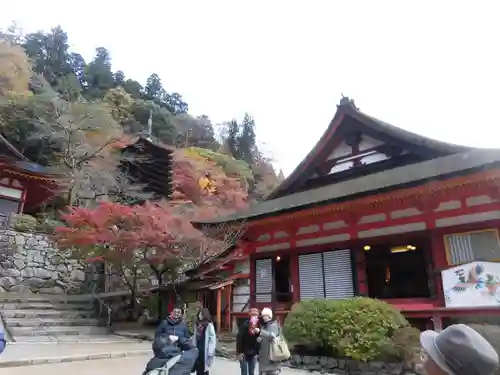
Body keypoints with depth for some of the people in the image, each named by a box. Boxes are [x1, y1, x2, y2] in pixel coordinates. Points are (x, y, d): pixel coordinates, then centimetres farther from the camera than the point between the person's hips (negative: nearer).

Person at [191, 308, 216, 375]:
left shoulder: (209, 325, -12)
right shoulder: (197, 324, 10)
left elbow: (212, 339, -15)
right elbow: (194, 337, 14)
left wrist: (210, 352, -17)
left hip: (205, 350, -6)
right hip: (197, 349, 6)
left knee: (204, 370, 2)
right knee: (198, 368, 14)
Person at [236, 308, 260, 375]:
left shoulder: (258, 326, 1)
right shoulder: (245, 325, -13)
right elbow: (239, 338, -15)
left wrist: (257, 353, 4)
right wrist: (239, 352, -17)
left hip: (253, 354, 4)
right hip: (244, 353, -4)